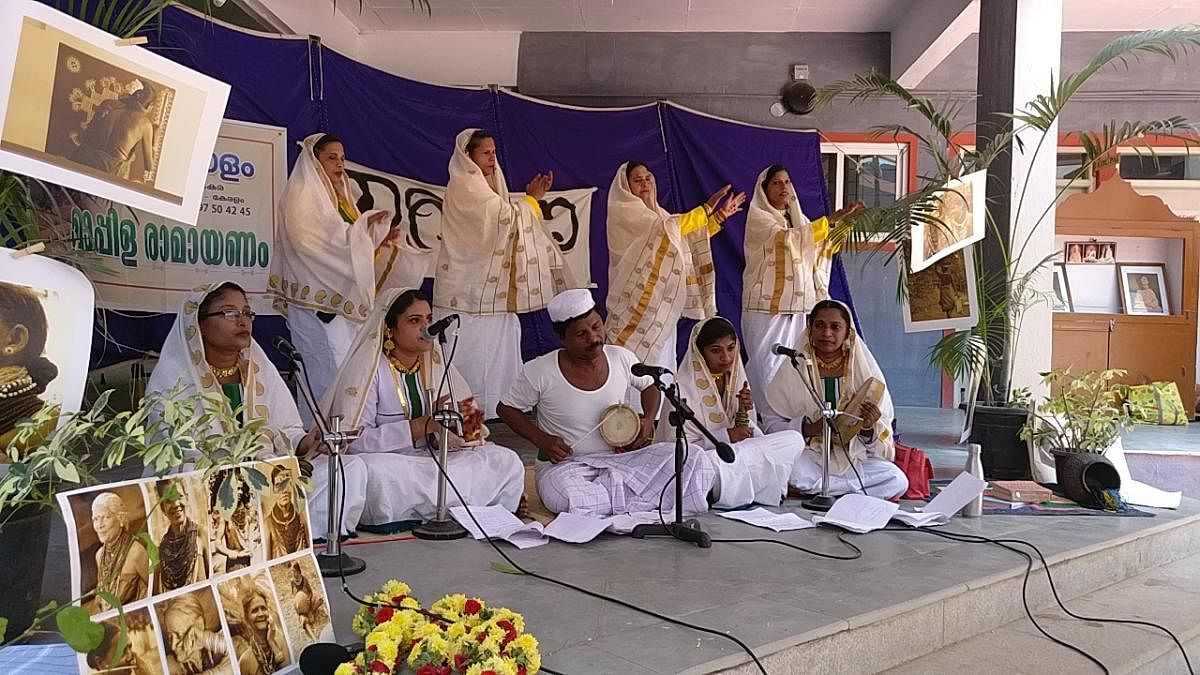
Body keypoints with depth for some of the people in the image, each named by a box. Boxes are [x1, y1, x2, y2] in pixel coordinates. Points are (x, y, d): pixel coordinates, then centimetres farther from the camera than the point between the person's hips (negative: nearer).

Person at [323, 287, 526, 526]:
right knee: (375, 474, -39)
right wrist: (422, 425, -22)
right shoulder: (367, 367, -9)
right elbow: (353, 440, -18)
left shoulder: (438, 365, 9)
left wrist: (468, 427, -17)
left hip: (433, 460, 4)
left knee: (507, 460, -17)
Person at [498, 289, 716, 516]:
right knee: (563, 496, -41)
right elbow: (506, 408, 2)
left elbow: (650, 386, 17)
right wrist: (541, 440, -12)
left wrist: (648, 419, -3)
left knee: (696, 461, -16)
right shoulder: (539, 372, -12)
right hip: (565, 464, -3)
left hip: (620, 457, 3)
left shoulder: (622, 358, -3)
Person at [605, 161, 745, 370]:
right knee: (636, 361, -9)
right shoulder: (621, 211, -7)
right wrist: (707, 208, -15)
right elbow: (668, 227, -19)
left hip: (661, 302, 8)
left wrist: (720, 216, 11)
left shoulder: (656, 213, 17)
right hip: (637, 300, -8)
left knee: (660, 359, 8)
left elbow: (689, 238, 15)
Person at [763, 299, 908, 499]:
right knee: (789, 469, -35)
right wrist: (810, 428, -19)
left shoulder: (865, 370, 5)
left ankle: (812, 488, -11)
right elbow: (771, 423, -3)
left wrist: (869, 428, -17)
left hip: (854, 458, 2)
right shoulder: (793, 371, 1)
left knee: (898, 481, -24)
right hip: (808, 457, -2)